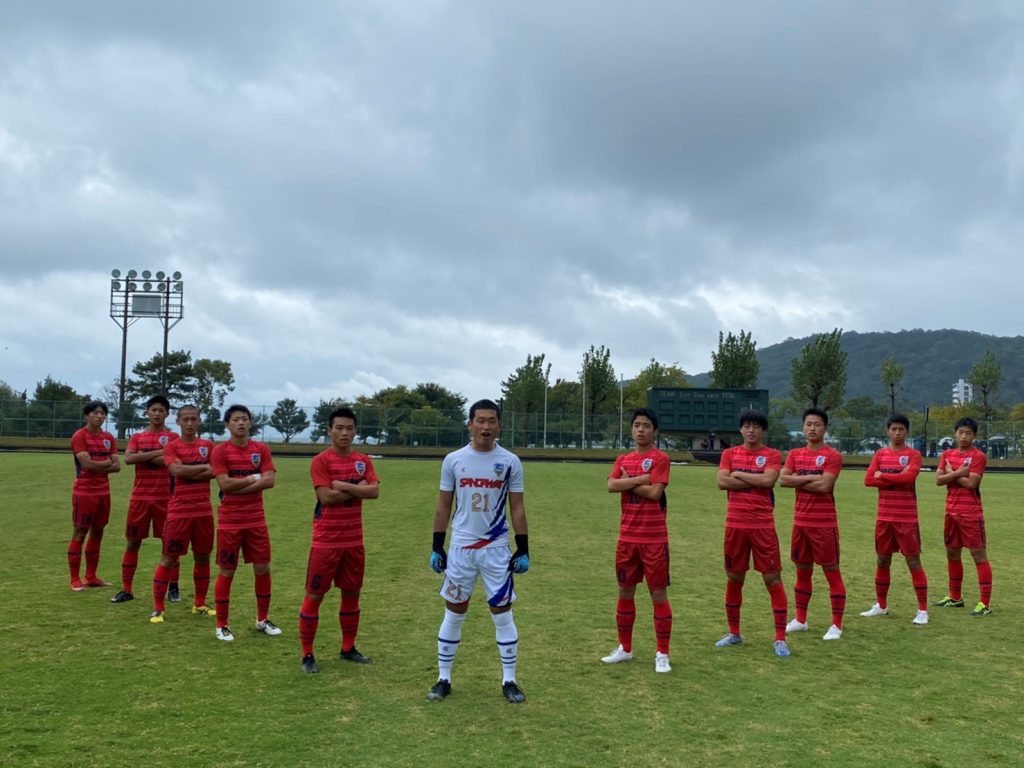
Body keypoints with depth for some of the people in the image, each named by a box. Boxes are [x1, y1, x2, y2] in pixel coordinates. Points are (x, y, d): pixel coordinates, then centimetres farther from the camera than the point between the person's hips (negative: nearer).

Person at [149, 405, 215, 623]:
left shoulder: (208, 445, 7)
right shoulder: (171, 446, -2)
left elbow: (213, 473, -6)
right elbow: (177, 470, -19)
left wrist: (187, 471, -14)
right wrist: (203, 466, -10)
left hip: (204, 511, 4)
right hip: (179, 512, -4)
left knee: (203, 557, 11)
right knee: (169, 558, 0)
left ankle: (199, 604, 25)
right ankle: (157, 608, 8)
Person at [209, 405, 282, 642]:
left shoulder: (262, 450, 4)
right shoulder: (220, 451, -5)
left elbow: (269, 481, -9)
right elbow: (224, 484, -16)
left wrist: (238, 486, -15)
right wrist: (253, 478, -9)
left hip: (256, 519, 3)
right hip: (229, 521, -3)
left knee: (263, 569, 7)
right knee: (226, 572, 3)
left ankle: (263, 619, 23)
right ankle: (222, 625, 14)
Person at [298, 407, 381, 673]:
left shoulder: (363, 460, 7)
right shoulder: (321, 461, -9)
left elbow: (374, 491, -7)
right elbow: (326, 496, -20)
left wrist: (343, 485, -17)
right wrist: (357, 489, -10)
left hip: (354, 541, 6)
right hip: (326, 541, -5)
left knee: (351, 593, 14)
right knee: (314, 596, 0)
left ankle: (348, 648, 27)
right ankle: (307, 654, 9)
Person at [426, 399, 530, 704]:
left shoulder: (510, 462, -1)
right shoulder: (453, 460, 0)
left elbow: (517, 509, 2)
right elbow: (443, 507, 5)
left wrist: (523, 550, -1)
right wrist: (437, 547, 3)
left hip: (497, 549, -1)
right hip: (460, 548, 1)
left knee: (503, 615, 4)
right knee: (453, 615, 8)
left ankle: (509, 681, 15)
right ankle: (443, 679, 19)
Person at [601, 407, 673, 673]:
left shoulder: (660, 459, -6)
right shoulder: (623, 460, 10)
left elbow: (654, 492, -19)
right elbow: (611, 485, -8)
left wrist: (627, 482, -7)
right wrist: (640, 479, -16)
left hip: (654, 539, -5)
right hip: (627, 537, 5)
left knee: (659, 594, 0)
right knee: (625, 592, 13)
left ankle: (662, 654, 8)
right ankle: (625, 648, 26)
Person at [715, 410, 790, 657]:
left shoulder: (772, 455, -1)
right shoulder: (729, 454, 6)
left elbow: (768, 480, -19)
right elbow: (722, 482, -9)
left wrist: (738, 474, -9)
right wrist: (756, 481, -12)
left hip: (763, 525, -3)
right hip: (735, 524, 3)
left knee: (773, 579, -2)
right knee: (734, 578, 11)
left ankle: (780, 639, 5)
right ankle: (733, 633, 25)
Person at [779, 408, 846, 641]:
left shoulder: (832, 455, -8)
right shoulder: (795, 454, 8)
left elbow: (824, 485, -20)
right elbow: (783, 480, -5)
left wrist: (798, 480, -8)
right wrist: (810, 477, -15)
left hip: (824, 523, -6)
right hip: (800, 522, 6)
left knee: (832, 571, 0)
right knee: (802, 570, 14)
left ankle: (837, 625, 6)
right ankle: (800, 620, 25)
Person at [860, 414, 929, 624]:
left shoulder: (913, 454, -4)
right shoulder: (880, 454, 8)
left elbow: (909, 476, -22)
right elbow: (868, 480, -4)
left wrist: (883, 475, -11)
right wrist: (897, 478, -13)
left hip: (907, 518, -4)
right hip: (884, 517, 4)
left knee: (913, 561, -2)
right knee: (883, 560, 12)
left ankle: (923, 610, 3)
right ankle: (881, 605, 24)